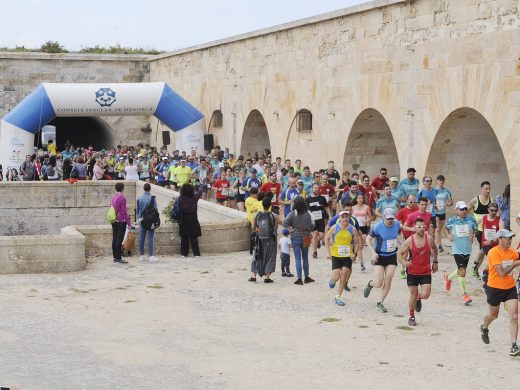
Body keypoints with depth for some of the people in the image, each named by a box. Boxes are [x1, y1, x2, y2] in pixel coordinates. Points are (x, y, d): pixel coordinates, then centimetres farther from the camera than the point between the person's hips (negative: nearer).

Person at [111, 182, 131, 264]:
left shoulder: (113, 197, 9)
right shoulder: (122, 198, -14)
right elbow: (124, 212, -15)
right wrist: (129, 223, -9)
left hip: (114, 221, 8)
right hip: (121, 222, -8)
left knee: (114, 239, 10)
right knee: (119, 240, -7)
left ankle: (115, 257, 15)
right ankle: (118, 258, -7)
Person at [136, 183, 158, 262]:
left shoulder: (139, 198, 3)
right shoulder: (152, 198, -9)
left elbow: (137, 210, 10)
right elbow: (155, 209, -6)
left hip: (142, 220, 4)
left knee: (141, 238, 9)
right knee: (150, 238, -4)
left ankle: (141, 256, 14)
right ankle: (151, 256, -7)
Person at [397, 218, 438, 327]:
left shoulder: (429, 238, -7)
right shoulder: (409, 240, -12)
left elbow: (434, 249, 15)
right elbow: (399, 253, -6)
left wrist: (435, 262, 15)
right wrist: (404, 263, -24)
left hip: (426, 272, 1)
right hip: (412, 272, -1)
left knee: (426, 295, -8)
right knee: (413, 295, 4)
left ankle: (419, 298, 31)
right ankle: (411, 317, 23)